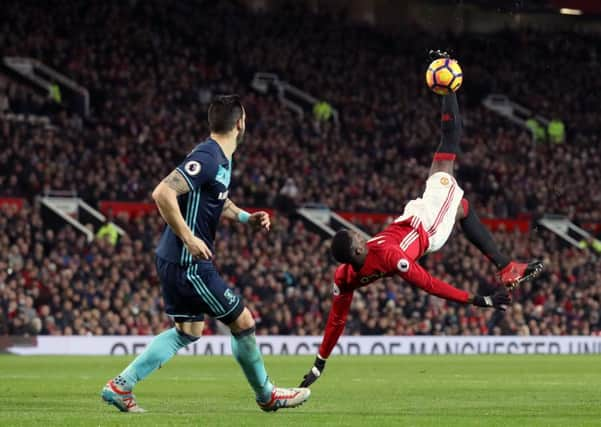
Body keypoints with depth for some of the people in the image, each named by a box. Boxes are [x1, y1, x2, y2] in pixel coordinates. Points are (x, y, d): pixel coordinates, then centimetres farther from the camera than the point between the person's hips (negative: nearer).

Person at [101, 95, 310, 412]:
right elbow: (163, 193, -29)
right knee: (242, 321, 1)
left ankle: (120, 386, 13)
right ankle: (266, 395, 18)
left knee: (188, 330, 17)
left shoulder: (222, 159, 12)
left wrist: (245, 217, 13)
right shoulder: (207, 158, -20)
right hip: (189, 262, -10)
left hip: (177, 260, 10)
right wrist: (188, 238, -28)